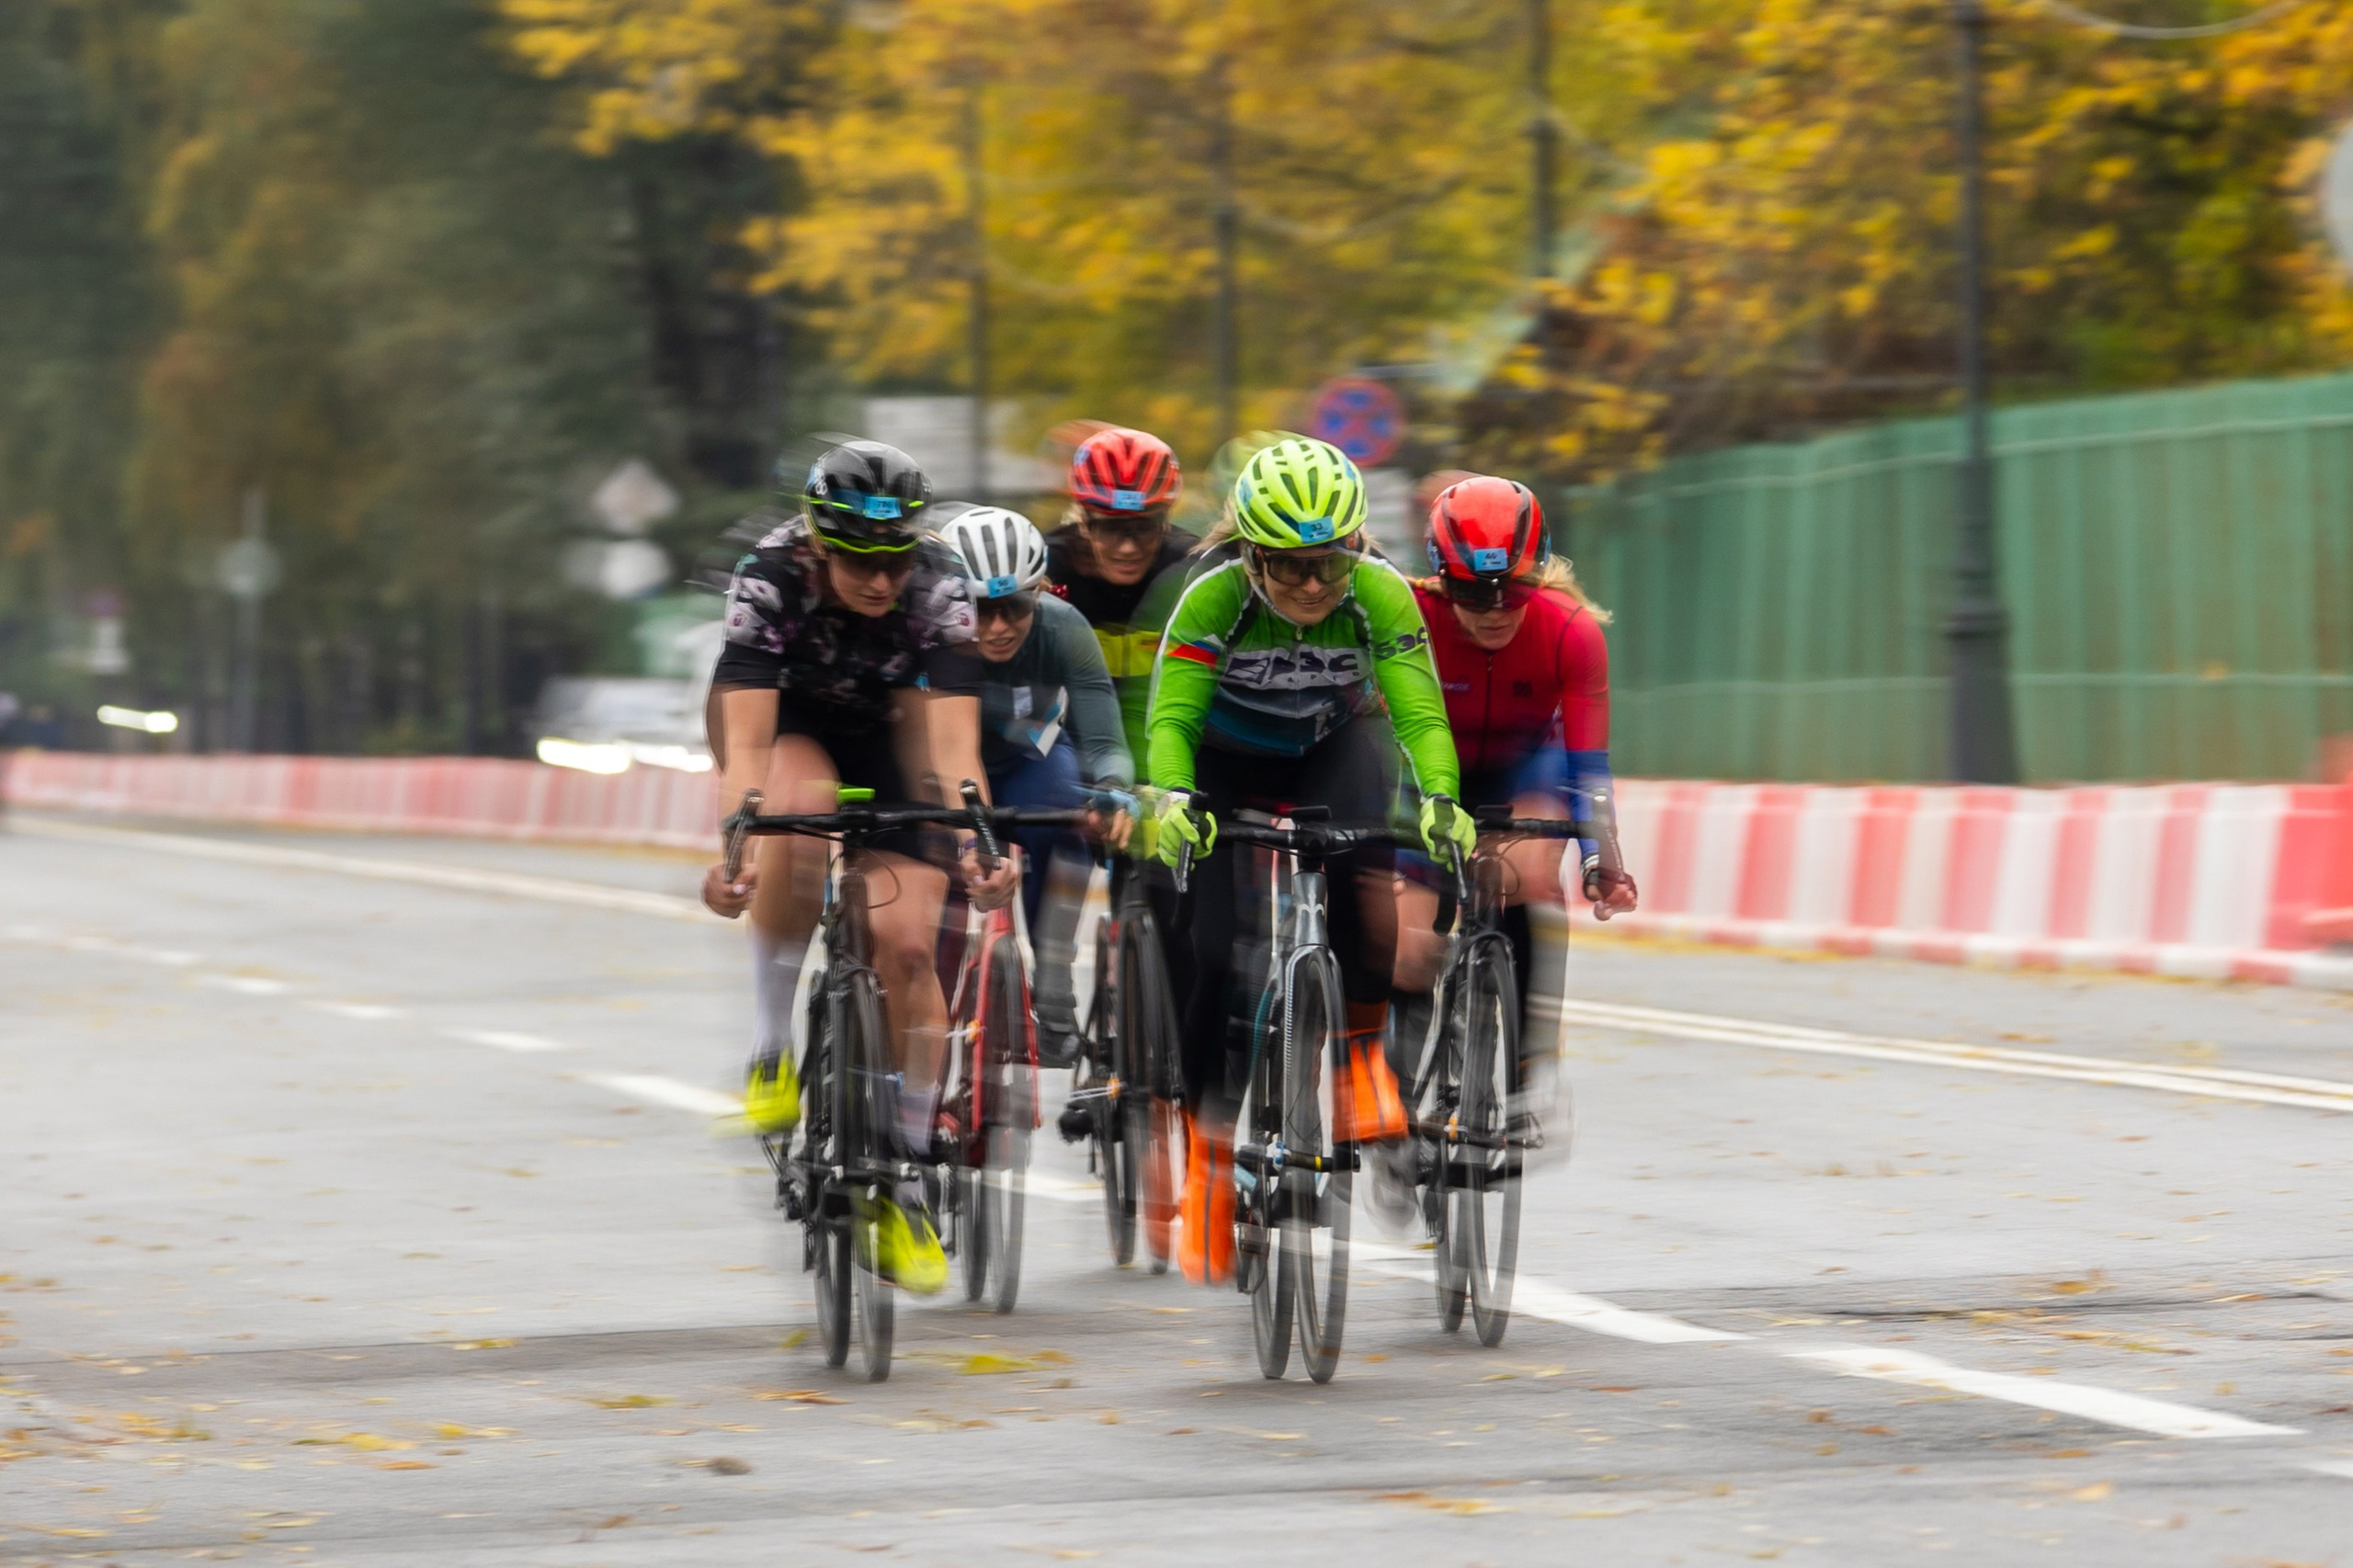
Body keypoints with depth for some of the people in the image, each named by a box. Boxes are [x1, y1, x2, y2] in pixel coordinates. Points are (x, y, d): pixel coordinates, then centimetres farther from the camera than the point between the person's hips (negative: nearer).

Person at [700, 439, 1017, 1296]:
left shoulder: (939, 589, -29)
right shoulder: (769, 580, -33)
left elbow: (953, 742, -35)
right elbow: (747, 742, -40)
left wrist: (975, 847, -51)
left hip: (881, 735, 1)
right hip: (784, 722, -1)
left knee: (908, 947, -12)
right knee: (802, 807, -37)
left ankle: (904, 1187, 1)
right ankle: (773, 1047, -23)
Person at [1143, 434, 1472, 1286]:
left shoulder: (1381, 595, -29)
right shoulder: (1215, 598, -32)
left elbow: (1420, 711, -33)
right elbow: (1171, 715, -37)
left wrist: (1440, 799, -50)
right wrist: (1172, 797, -55)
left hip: (1334, 746, 0)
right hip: (1227, 762, 0)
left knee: (1360, 864, -32)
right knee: (1211, 953, -9)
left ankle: (1363, 1041, -14)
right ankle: (1209, 1137, 9)